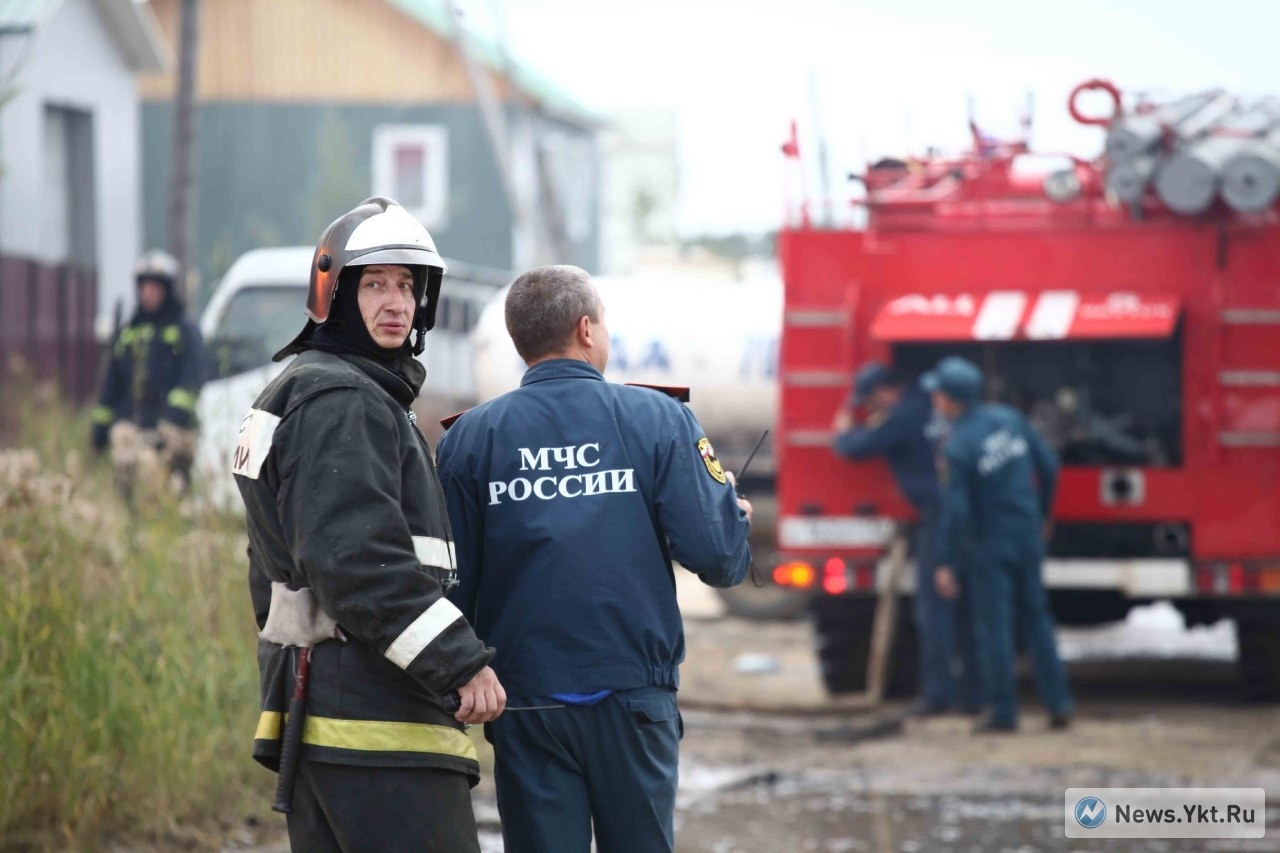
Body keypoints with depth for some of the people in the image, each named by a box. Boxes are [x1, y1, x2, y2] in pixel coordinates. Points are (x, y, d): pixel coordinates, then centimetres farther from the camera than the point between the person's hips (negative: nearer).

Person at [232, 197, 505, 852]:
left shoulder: (293, 393, 22)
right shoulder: (343, 404, -12)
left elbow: (273, 575, 26)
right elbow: (358, 561, -23)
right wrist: (463, 662, -22)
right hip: (375, 721, -11)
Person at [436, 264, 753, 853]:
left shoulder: (470, 437, 1)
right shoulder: (658, 419, -2)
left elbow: (451, 579, 0)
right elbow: (716, 554, -8)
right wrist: (736, 519, 14)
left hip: (525, 704, 1)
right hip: (631, 694, -1)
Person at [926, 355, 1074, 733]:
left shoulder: (957, 448, -19)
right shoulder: (1010, 419, -1)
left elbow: (956, 511, -21)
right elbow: (1048, 466, 6)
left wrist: (944, 563, -14)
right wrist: (1041, 515, 20)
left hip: (991, 546, -6)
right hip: (1028, 537, 6)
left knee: (993, 627, 1)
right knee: (1036, 620, 14)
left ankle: (1003, 711, 1)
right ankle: (1059, 704, 13)